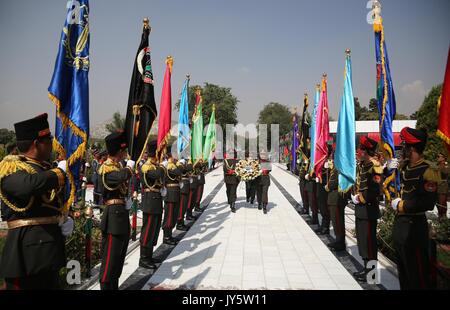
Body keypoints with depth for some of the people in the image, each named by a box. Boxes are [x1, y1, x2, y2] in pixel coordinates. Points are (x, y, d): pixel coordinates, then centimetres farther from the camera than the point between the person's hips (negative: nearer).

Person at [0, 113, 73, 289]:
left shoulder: (45, 167, 14)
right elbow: (29, 184, -35)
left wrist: (66, 220, 3)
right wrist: (60, 172, -17)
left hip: (50, 247, 8)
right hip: (27, 250, -8)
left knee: (51, 285, 17)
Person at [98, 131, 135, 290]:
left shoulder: (119, 165, 11)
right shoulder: (106, 169, -17)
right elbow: (122, 176, -37)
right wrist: (130, 166, -17)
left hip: (122, 214, 10)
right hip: (113, 215, -10)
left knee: (120, 256, 19)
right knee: (110, 257, -2)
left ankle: (114, 286, 32)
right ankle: (105, 286, 10)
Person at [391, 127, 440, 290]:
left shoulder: (427, 171, -19)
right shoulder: (405, 166, 6)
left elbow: (428, 203, -23)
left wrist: (401, 205, -16)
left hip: (414, 226, -8)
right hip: (399, 221, 8)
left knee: (417, 270, 4)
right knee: (402, 266, 22)